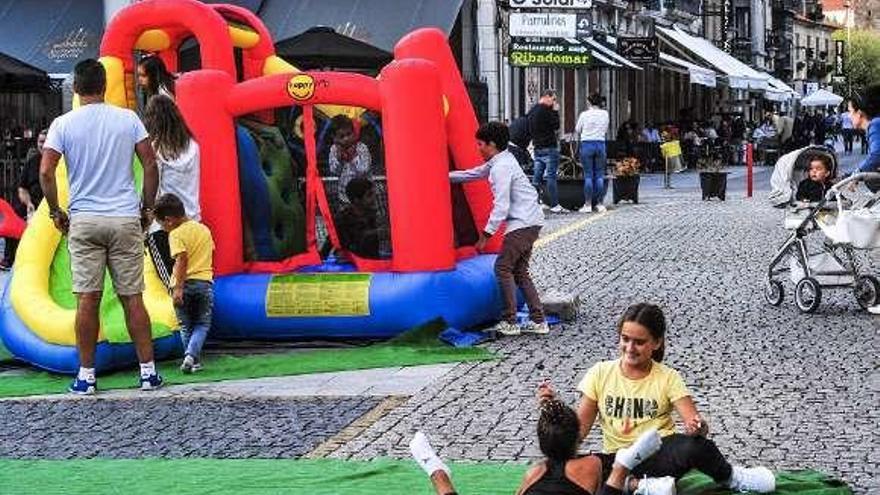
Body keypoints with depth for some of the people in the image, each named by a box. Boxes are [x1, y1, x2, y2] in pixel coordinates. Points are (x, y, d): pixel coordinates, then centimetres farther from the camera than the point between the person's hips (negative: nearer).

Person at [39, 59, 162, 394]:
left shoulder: (63, 124, -2)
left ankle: (86, 376, 4)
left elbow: (45, 172, -9)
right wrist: (147, 207, 11)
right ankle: (148, 372, 6)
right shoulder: (128, 119, 2)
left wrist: (56, 212, 3)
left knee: (87, 300, 1)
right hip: (126, 219, 1)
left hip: (84, 221, -1)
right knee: (132, 298, 5)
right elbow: (150, 166, 0)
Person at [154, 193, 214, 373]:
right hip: (204, 282, 4)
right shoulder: (204, 229, 13)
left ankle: (194, 361, 8)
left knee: (185, 326, 11)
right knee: (202, 324, 9)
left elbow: (181, 259, -17)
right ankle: (191, 355, -12)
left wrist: (178, 288, -20)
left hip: (184, 284, -4)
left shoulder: (176, 234, -8)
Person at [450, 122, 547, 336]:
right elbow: (473, 174, 30)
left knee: (503, 267, -7)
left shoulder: (501, 167, -16)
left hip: (522, 223, -10)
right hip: (531, 222, 10)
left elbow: (501, 206, -20)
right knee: (519, 271, 11)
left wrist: (486, 234, -15)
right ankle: (538, 320, 9)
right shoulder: (499, 162, 15)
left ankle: (509, 322, -7)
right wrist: (447, 176, 34)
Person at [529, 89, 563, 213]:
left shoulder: (532, 111, 15)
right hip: (549, 147, -8)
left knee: (537, 176, 8)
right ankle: (554, 205, -6)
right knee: (551, 176, -6)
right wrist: (555, 111, -5)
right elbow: (556, 126, -12)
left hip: (537, 147, 8)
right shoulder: (545, 110, -14)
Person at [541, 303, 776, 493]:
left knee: (694, 445, -35)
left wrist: (697, 427, -36)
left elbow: (693, 421, -11)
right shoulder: (600, 374, 3)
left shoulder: (667, 378, 0)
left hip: (660, 456, -1)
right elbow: (579, 430, 3)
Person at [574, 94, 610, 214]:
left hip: (587, 144, -2)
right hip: (601, 143, 2)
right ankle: (599, 203, 7)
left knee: (588, 175, 0)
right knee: (599, 175, 7)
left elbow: (577, 130, 4)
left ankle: (588, 204, -2)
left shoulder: (584, 114, -5)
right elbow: (606, 130, 13)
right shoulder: (605, 114, 3)